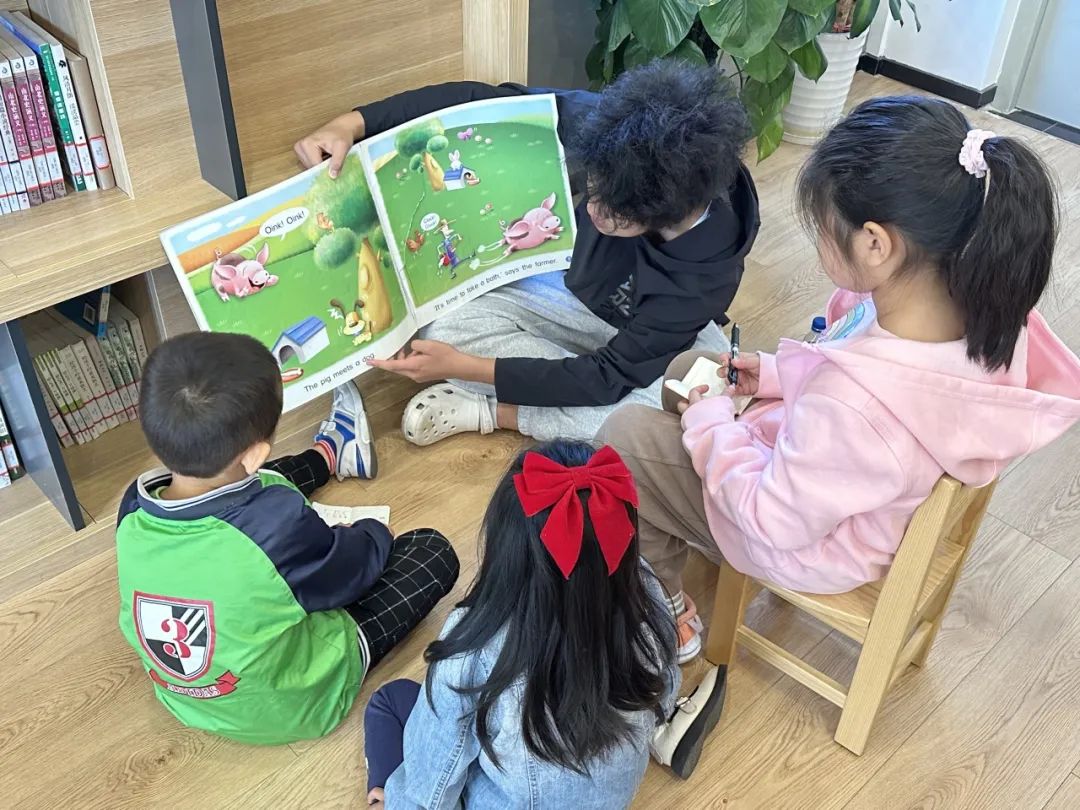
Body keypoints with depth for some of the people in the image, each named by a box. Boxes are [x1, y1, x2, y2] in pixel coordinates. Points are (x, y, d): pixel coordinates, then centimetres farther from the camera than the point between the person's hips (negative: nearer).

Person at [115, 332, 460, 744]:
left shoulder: (134, 509, -21)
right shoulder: (279, 524, -38)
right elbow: (357, 567, -17)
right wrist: (373, 533, 6)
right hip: (291, 708, -5)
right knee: (433, 551, 4)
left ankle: (328, 454, 44)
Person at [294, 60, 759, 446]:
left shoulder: (707, 270, -36)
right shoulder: (611, 130, -31)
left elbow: (608, 376, -30)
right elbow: (482, 101, -20)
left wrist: (463, 368, -33)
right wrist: (354, 123, -31)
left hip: (664, 331, -2)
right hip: (570, 290, 3)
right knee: (444, 334, -21)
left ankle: (497, 412, -21)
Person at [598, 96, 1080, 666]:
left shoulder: (850, 405, -45)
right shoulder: (981, 300, -21)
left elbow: (776, 520, -26)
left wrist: (709, 425, -13)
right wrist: (780, 373, -2)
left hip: (807, 544, -7)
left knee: (624, 437, 1)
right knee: (687, 367, 16)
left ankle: (665, 611, 22)